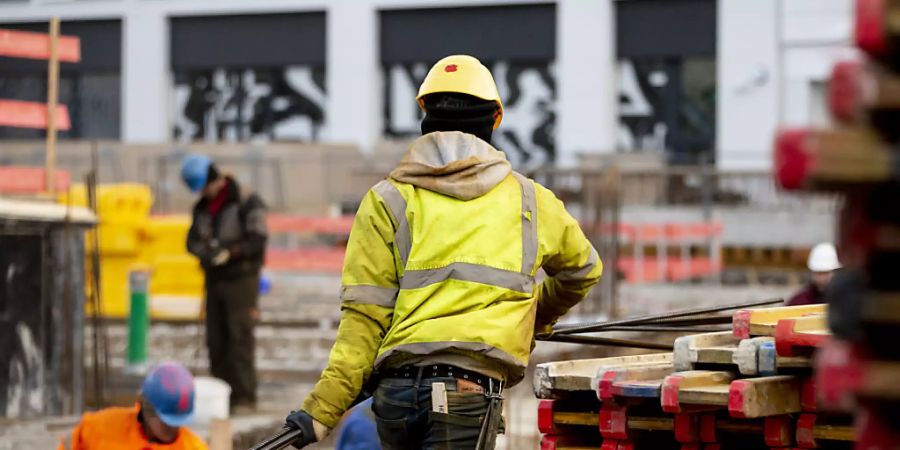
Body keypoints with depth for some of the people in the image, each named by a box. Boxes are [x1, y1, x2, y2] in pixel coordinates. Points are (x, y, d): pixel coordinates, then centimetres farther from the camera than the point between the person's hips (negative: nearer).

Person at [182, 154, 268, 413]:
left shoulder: (247, 203, -9)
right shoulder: (202, 207, 12)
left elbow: (256, 241, -15)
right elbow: (193, 241, 8)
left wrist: (230, 252, -26)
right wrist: (205, 252, -14)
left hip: (241, 278, -6)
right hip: (214, 279, 6)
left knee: (240, 338, -9)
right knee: (216, 340, 4)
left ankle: (245, 398, -8)